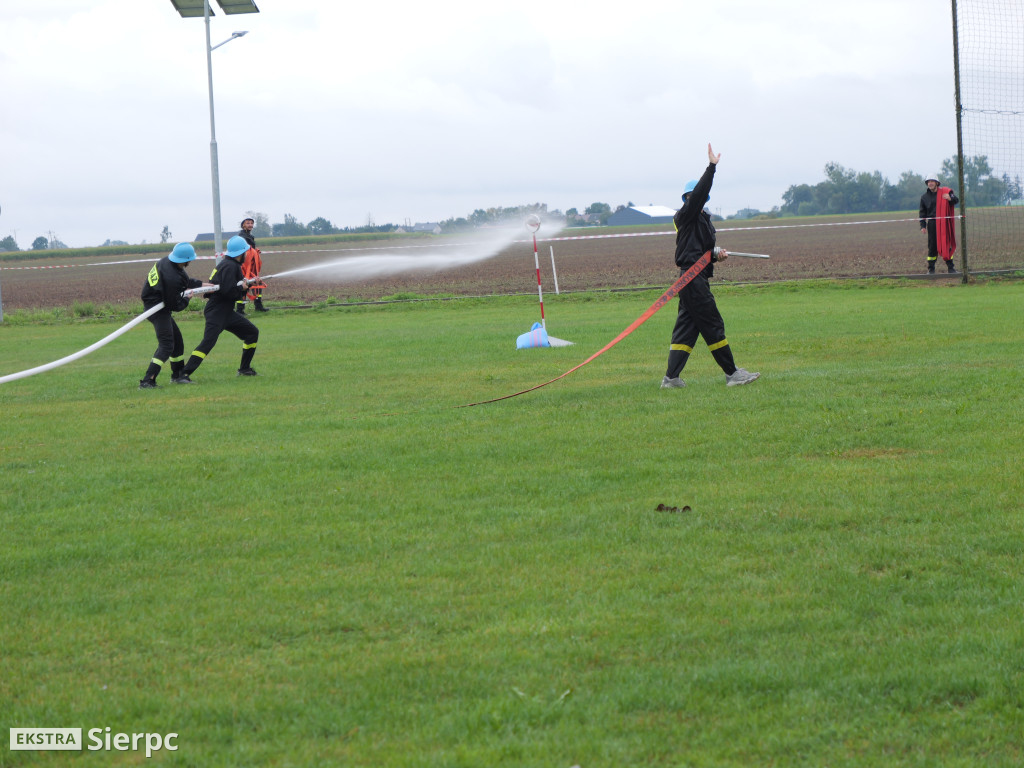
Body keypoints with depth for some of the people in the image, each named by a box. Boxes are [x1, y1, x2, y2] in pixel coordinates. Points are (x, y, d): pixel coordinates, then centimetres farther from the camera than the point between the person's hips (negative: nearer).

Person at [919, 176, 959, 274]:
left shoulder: (945, 192, 4)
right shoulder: (924, 197, 11)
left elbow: (956, 200, 0)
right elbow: (922, 212, 16)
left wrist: (950, 198, -24)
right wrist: (923, 226, 6)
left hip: (944, 223, -1)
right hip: (932, 224, 1)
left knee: (947, 244, 1)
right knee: (932, 246, 1)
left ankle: (950, 267, 9)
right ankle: (931, 268, 8)